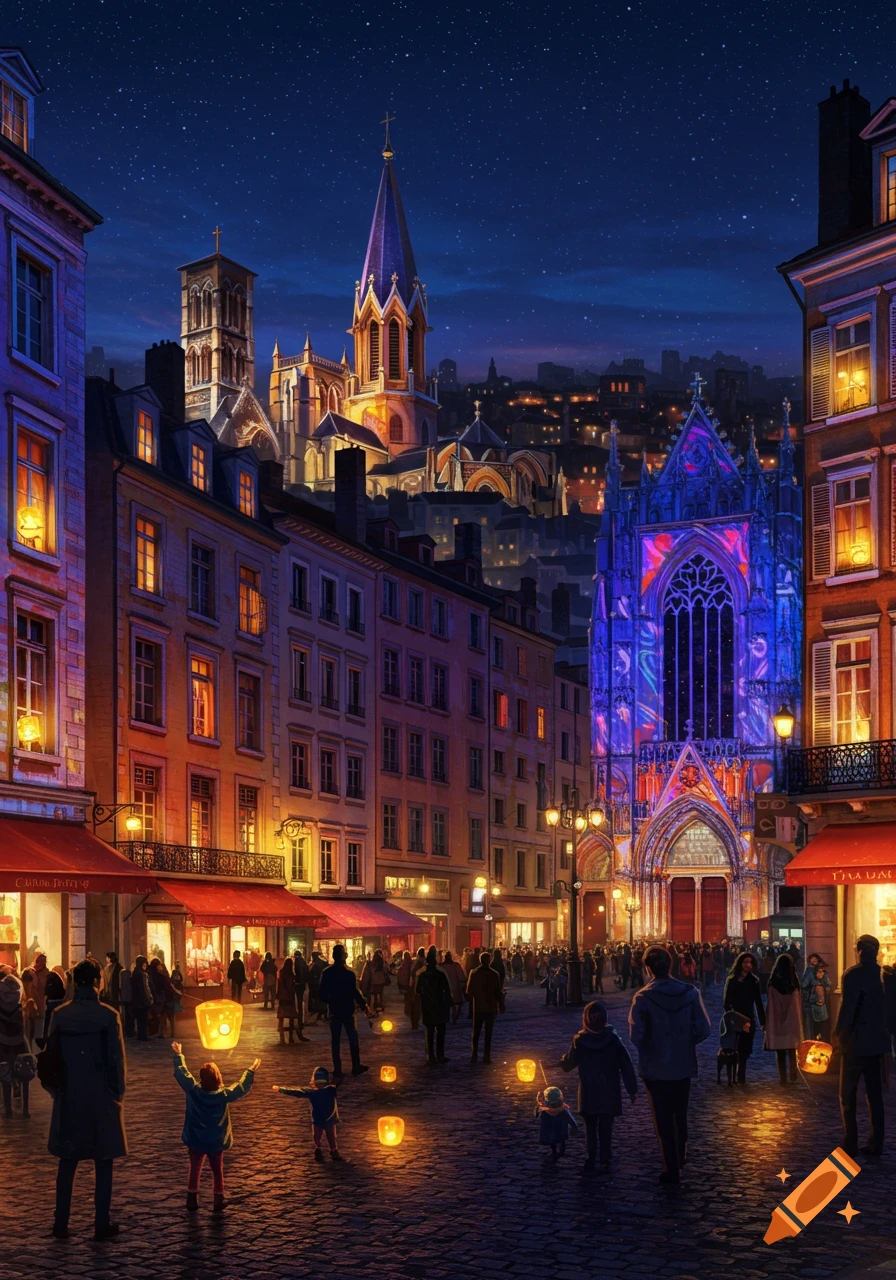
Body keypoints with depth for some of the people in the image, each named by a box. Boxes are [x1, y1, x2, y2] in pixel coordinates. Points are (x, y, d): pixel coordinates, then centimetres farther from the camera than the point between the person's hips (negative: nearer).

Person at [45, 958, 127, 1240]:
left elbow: (52, 1055, 1)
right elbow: (116, 1060, -9)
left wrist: (57, 1091, 12)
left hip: (68, 1099, 3)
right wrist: (118, 1094, 3)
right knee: (102, 1162, 7)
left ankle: (61, 1224, 15)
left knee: (67, 1161, 13)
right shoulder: (108, 1016, -13)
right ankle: (102, 1224, 10)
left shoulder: (60, 1015, -4)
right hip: (102, 1099, -3)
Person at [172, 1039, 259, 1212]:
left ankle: (192, 1201, 20)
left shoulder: (193, 1090, -17)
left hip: (195, 1140, 1)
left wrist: (179, 1055, 10)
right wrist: (251, 1071, 9)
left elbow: (181, 1073, -4)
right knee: (217, 1170, 14)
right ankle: (219, 1202, 18)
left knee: (195, 1170, 13)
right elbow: (242, 1088, -4)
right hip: (216, 1142, -1)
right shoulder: (224, 1094, -19)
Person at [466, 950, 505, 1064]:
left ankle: (474, 1055, 8)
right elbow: (499, 992, -7)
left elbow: (469, 991, 2)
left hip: (477, 1007, 2)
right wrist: (501, 1005, 5)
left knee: (476, 1033, 11)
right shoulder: (494, 974, -10)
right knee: (488, 1033, 4)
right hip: (490, 1007, -2)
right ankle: (486, 1057, 2)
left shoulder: (474, 973, -4)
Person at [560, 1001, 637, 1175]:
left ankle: (591, 1160, 10)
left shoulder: (579, 1041, -10)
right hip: (609, 1095, 0)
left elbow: (568, 1064, 2)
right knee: (606, 1129, 6)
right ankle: (605, 1161, 8)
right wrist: (632, 1090, 0)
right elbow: (626, 1066, -6)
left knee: (590, 1128, 9)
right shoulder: (613, 1040, -9)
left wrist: (563, 1059, 25)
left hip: (588, 1095, 0)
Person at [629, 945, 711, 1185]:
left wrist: (648, 1049, 1)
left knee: (663, 1120, 11)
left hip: (655, 1067, -3)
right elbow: (703, 1029, -10)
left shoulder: (642, 997, -18)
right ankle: (680, 1158, 40)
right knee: (681, 1115, 24)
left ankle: (672, 1170, 16)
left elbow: (636, 1035, -20)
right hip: (683, 1064, 3)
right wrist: (686, 1042, 7)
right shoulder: (690, 993, -10)